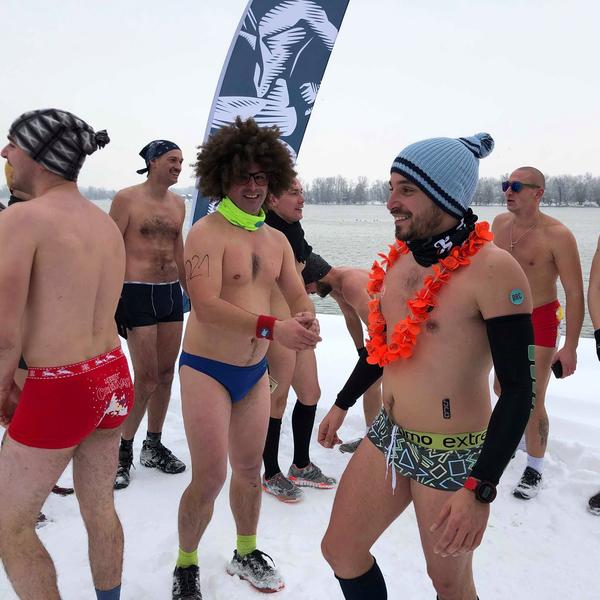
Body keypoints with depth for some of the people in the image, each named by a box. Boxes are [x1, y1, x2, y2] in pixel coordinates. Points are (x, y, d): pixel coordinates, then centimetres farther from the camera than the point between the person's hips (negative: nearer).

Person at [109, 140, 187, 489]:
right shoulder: (127, 199, -6)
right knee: (146, 377, -6)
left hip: (172, 293, 6)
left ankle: (154, 446, 25)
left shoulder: (179, 204, 12)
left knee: (166, 373, 10)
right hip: (139, 293, -6)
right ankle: (123, 451, 12)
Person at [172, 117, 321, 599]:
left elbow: (298, 295, 7)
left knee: (249, 469, 17)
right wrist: (271, 328, -36)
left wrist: (307, 319, -17)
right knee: (210, 479, -2)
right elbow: (207, 306, -26)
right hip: (207, 369, -6)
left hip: (255, 371, 6)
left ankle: (246, 554, 39)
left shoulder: (277, 240, 8)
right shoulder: (208, 232, -14)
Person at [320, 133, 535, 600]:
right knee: (339, 550, 15)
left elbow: (519, 390, -20)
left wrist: (480, 489, -24)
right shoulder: (400, 259, 2)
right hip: (389, 434, 7)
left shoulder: (492, 269, -20)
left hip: (453, 455, -7)